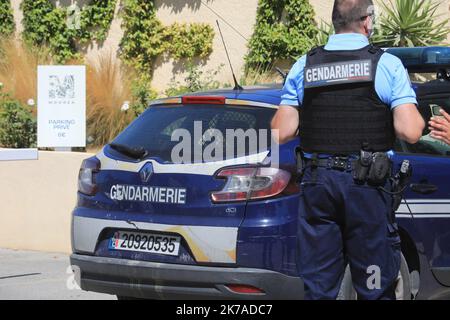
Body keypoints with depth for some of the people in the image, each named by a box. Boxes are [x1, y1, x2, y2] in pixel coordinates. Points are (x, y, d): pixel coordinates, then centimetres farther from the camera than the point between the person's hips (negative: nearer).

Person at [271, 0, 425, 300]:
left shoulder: (303, 67, 5)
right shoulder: (388, 65, -4)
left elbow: (281, 133, 2)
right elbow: (410, 132, -12)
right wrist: (417, 117, 11)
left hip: (317, 183, 3)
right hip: (367, 185, -3)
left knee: (318, 287, 9)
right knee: (376, 287, 5)